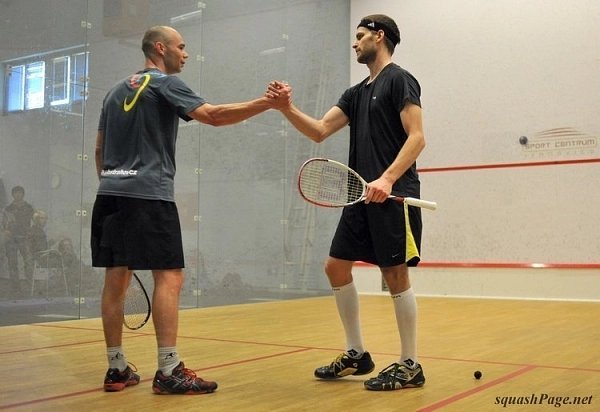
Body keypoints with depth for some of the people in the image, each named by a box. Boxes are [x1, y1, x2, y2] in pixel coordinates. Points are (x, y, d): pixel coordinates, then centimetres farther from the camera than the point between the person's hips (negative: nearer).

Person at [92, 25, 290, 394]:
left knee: (117, 279, 7)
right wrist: (268, 103, -18)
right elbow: (213, 115, -16)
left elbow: (99, 148, 23)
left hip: (110, 194, 8)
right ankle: (169, 371, -10)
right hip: (149, 194, -8)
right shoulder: (165, 83, -2)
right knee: (169, 277, -7)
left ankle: (117, 368, 10)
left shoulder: (116, 91, 21)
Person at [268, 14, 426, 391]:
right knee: (337, 267, 9)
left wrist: (387, 179, -25)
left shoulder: (399, 80, -4)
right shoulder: (357, 93, 20)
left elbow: (417, 137, -14)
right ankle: (357, 355, 21)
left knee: (395, 275, -5)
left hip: (393, 195, -9)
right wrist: (287, 108, -3)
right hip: (362, 197, 9)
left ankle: (410, 365, 8)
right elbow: (320, 131, 12)